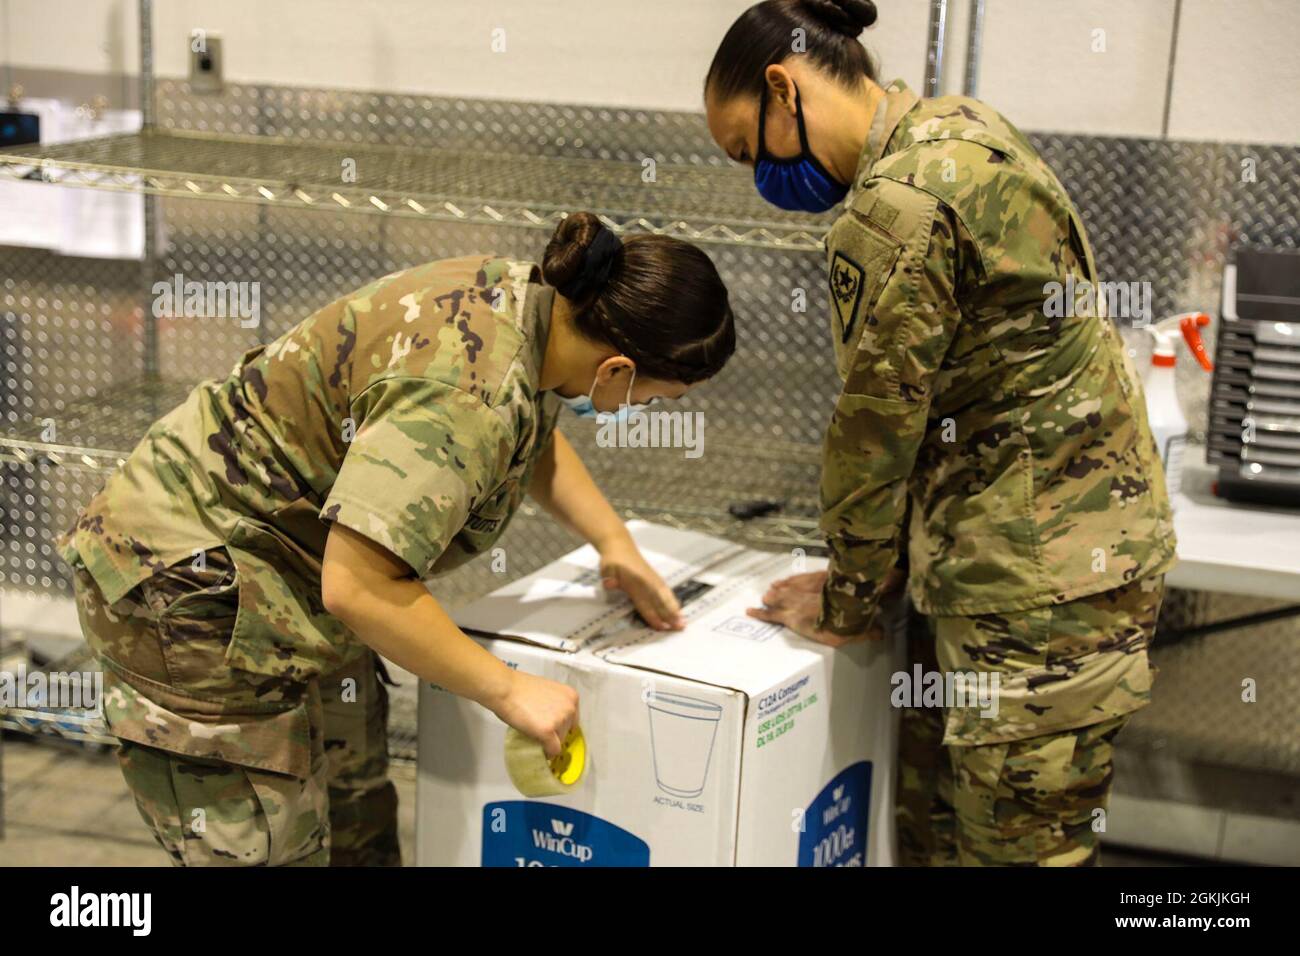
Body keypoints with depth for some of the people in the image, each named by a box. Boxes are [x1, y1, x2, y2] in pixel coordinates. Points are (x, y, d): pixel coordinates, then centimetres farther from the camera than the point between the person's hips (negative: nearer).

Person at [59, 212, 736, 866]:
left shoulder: (518, 292, -3)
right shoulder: (469, 396, -33)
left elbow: (535, 437, 20)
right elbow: (357, 587, -34)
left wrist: (615, 543, 10)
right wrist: (508, 691, -23)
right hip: (194, 588, -10)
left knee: (359, 829, 18)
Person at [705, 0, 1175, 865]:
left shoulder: (895, 209, -20)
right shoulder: (958, 126, 10)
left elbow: (877, 429, -13)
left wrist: (848, 605, 2)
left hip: (1042, 567, -10)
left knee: (1017, 842, 0)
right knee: (931, 822, 16)